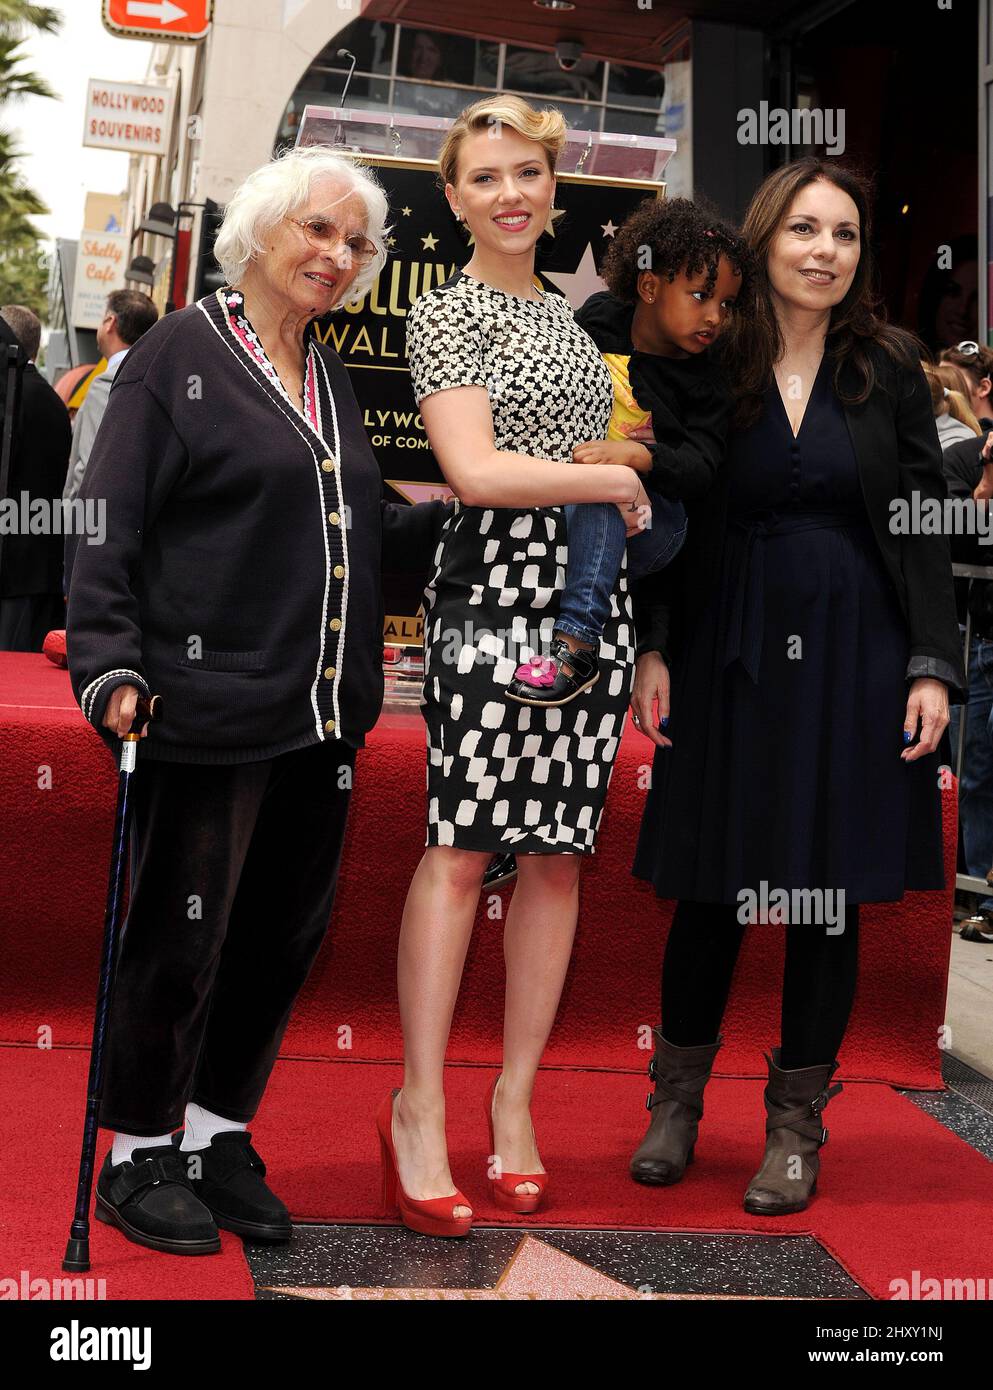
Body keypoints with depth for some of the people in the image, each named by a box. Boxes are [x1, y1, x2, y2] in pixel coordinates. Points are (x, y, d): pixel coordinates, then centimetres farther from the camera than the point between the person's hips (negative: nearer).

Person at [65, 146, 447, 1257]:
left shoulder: (329, 375, 17)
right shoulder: (179, 354, -3)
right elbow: (107, 529, -8)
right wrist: (110, 665, -17)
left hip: (322, 710, 7)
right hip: (210, 706, -7)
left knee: (285, 931, 12)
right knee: (181, 934, 3)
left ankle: (216, 1134, 29)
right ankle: (137, 1155, 22)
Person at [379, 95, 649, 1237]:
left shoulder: (563, 316, 22)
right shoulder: (446, 312, -1)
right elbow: (478, 471, -14)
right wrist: (616, 480, -5)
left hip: (589, 598, 7)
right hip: (493, 594, -7)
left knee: (558, 852, 6)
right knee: (461, 847, -8)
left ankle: (515, 1099, 15)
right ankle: (420, 1110, 1)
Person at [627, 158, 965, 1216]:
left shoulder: (888, 365, 3)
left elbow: (923, 525, 3)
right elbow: (669, 521, 4)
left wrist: (932, 665, -4)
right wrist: (652, 649, -4)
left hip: (853, 654, 1)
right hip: (729, 651, 0)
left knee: (829, 896, 5)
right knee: (709, 888, 6)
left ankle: (796, 1126, 20)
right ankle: (677, 1099, 27)